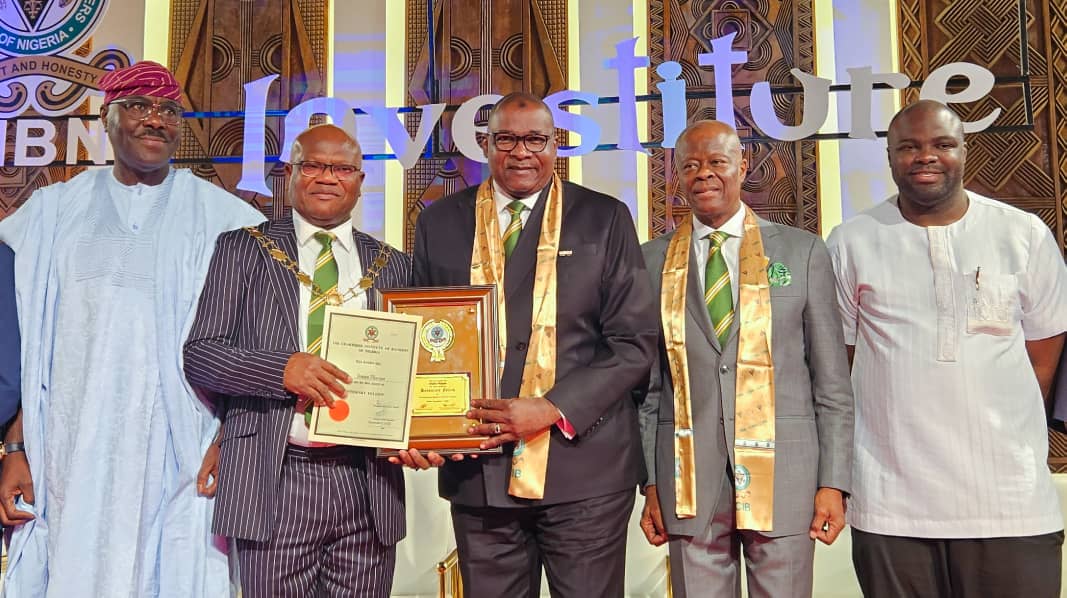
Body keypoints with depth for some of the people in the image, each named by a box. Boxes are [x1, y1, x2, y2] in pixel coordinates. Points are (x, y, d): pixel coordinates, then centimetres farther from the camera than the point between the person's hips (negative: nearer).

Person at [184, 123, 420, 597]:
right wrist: (283, 368, -18)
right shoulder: (241, 249, 5)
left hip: (368, 485, 2)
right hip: (274, 478, -2)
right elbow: (197, 353, -1)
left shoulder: (392, 265, 11)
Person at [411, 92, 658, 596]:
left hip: (584, 464, -1)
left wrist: (552, 410, -15)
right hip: (476, 467, 2)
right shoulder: (440, 222, 8)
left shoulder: (605, 219, 1)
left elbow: (635, 342, -4)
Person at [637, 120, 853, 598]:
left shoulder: (802, 251, 3)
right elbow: (648, 382, 7)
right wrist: (650, 484, 4)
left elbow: (832, 380, 3)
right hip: (689, 478, 1)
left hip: (783, 472, 0)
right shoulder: (653, 260, 6)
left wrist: (834, 482, -2)